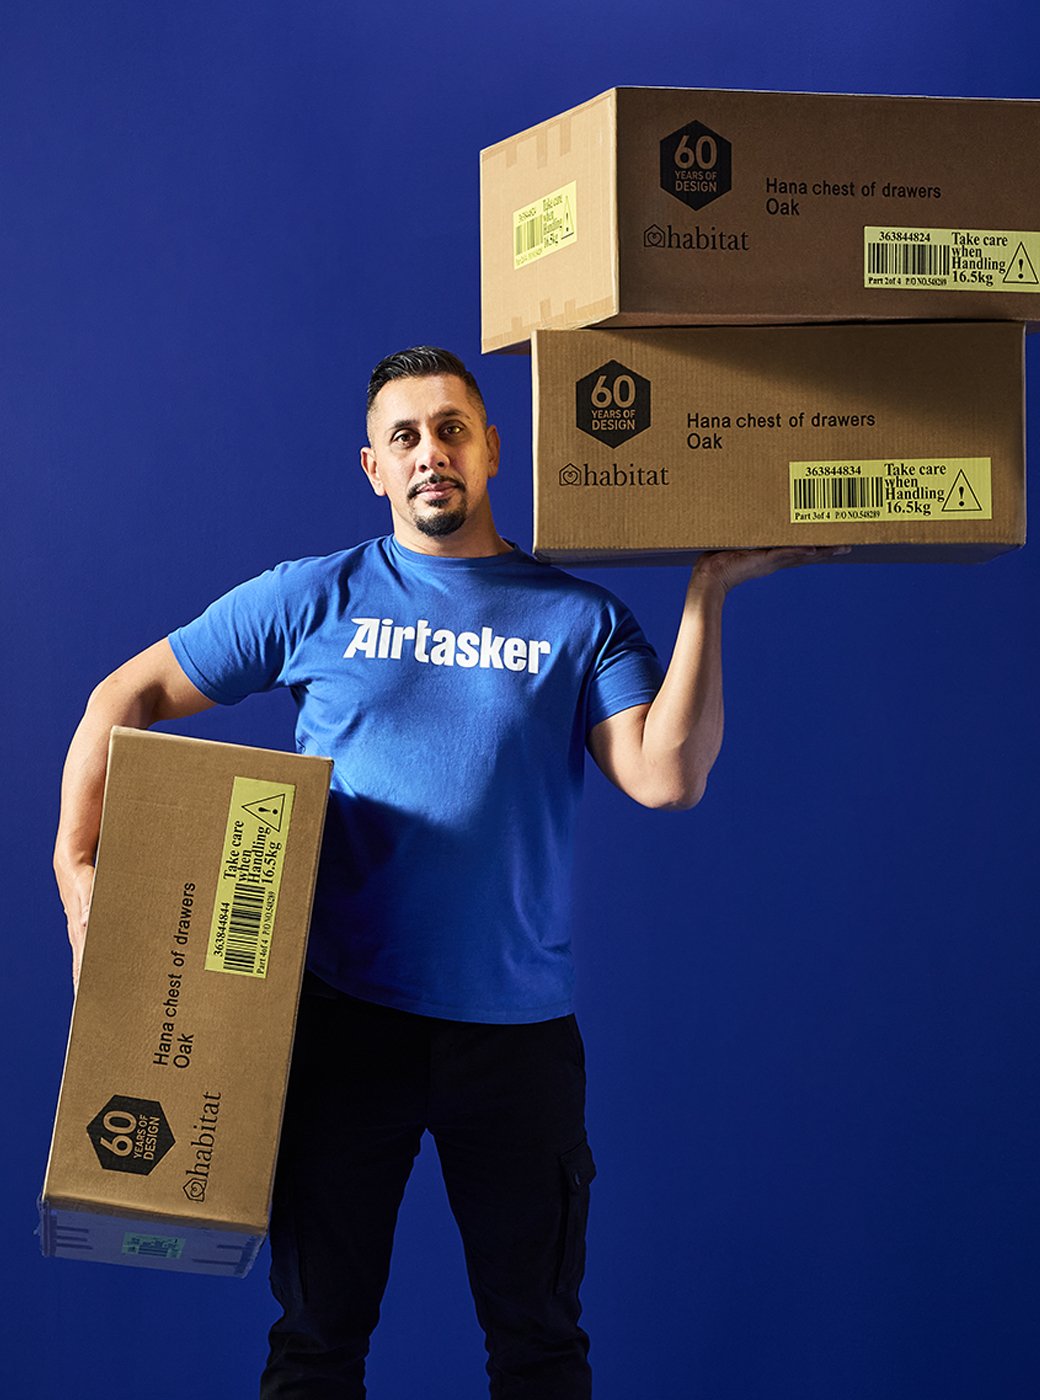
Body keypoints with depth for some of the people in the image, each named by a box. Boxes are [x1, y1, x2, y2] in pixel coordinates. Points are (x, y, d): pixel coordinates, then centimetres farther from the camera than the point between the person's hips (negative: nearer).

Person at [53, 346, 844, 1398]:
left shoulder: (577, 620, 3)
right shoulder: (314, 600, 3)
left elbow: (667, 778, -11)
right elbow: (126, 697, 6)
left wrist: (706, 593, -13)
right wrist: (76, 862, -5)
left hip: (520, 1024, 0)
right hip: (343, 1015, 0)